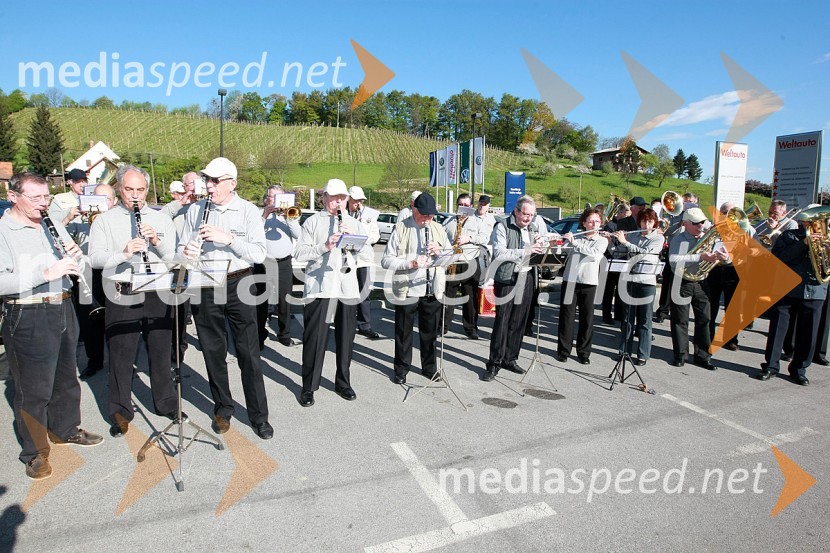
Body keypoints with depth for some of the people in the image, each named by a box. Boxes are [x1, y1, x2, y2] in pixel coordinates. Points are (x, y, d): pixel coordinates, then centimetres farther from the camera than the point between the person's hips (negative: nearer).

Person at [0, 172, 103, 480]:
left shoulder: (53, 225, 10)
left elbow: (71, 266, 19)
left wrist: (73, 256, -3)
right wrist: (46, 273, -30)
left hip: (62, 310, 7)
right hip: (27, 318, -7)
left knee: (66, 378, 20)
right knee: (33, 389, 5)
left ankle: (65, 429, 40)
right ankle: (35, 452, 21)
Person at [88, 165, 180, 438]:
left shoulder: (161, 219, 8)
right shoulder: (104, 221, 4)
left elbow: (174, 256, 0)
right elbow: (95, 259, -7)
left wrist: (157, 241, -18)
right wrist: (124, 253, -24)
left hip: (157, 295, 2)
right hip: (122, 297, -1)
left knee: (161, 352, 12)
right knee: (121, 357, 7)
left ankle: (166, 402, 29)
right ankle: (121, 411, 24)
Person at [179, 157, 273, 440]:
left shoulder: (248, 211, -3)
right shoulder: (195, 210, 6)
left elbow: (259, 254, -10)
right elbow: (182, 247, 12)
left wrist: (228, 238, -21)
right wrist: (186, 251, -11)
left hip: (238, 285, -3)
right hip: (204, 287, 3)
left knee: (249, 353, 1)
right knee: (213, 352, 11)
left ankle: (258, 415, 13)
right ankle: (222, 409, 28)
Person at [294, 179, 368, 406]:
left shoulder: (355, 224, 16)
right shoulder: (312, 222, 6)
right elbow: (300, 254, -3)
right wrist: (324, 246, -17)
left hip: (348, 287, 3)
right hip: (319, 287, -3)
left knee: (345, 338, 9)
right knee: (315, 338, 0)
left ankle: (343, 383, 24)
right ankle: (309, 387, 12)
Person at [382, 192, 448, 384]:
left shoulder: (438, 229, 9)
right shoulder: (400, 228, -5)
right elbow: (386, 261, -9)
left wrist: (440, 251, -8)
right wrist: (411, 263, -23)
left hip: (433, 290, 4)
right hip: (407, 290, -4)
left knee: (430, 332, 15)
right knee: (404, 332, 9)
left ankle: (429, 367, 31)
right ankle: (401, 369, 25)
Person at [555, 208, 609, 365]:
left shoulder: (602, 241, 6)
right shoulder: (575, 237, 12)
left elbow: (595, 254, -14)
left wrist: (574, 242, -18)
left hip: (588, 283, -1)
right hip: (569, 280, 1)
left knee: (586, 318, 3)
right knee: (566, 316, 2)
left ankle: (584, 352, 15)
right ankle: (563, 350, 14)